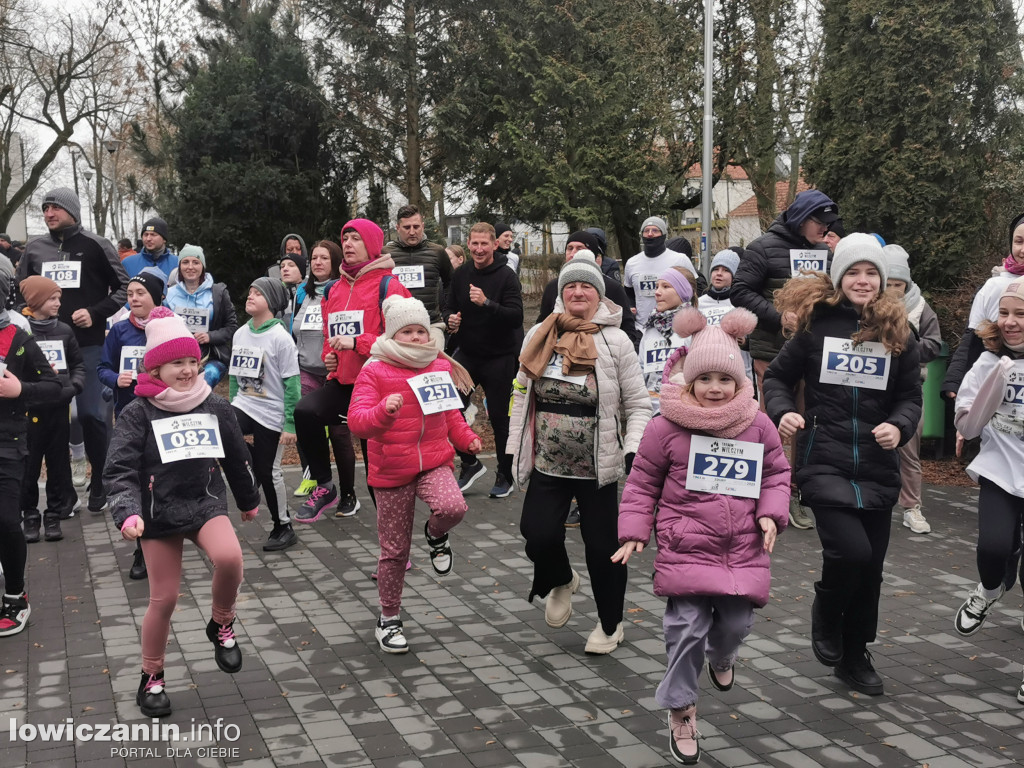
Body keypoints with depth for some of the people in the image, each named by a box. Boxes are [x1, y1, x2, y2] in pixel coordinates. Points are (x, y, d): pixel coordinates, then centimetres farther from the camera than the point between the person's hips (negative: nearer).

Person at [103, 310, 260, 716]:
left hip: (207, 503, 2)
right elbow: (119, 470, -10)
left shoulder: (216, 408, 3)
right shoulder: (138, 413, -6)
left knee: (229, 558, -29)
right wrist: (127, 513, -26)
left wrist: (249, 499, 28)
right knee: (164, 598, 3)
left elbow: (236, 457, 17)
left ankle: (222, 626, 0)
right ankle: (152, 678, 25)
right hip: (159, 512, -1)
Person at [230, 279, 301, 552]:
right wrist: (231, 406, 15)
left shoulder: (280, 337, -12)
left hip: (270, 414, -5)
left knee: (269, 473, 3)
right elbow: (234, 375, 15)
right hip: (243, 406, 6)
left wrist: (289, 425, -15)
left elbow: (291, 383, -13)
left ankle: (283, 529, 20)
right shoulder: (240, 334, 6)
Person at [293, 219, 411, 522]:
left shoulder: (387, 286, -4)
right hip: (342, 380, 5)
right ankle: (324, 486, -8)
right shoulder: (334, 290, 15)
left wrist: (356, 342, -18)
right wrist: (328, 355, 8)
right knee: (305, 411, -22)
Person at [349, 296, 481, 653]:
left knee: (453, 507, -31)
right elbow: (356, 421, -15)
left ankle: (436, 534, 7)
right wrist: (384, 411, -35)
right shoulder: (374, 371, -5)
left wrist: (466, 437, 3)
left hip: (434, 462, 2)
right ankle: (388, 619, 25)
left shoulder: (441, 366, 8)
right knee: (394, 549, 5)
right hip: (392, 470, -2)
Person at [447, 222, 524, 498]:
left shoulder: (506, 277, -12)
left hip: (499, 357, -4)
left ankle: (505, 476, 19)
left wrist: (487, 303, -34)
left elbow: (516, 316, -22)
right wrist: (452, 319, -4)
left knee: (500, 417, 3)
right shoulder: (461, 275, 4)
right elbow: (452, 307, 18)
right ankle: (470, 463, 16)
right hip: (467, 353, 5)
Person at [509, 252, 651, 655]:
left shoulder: (615, 341, -5)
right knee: (539, 535, -8)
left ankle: (610, 623, 29)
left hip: (598, 467, -2)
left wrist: (633, 449, -14)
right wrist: (517, 450, 8)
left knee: (603, 546, 5)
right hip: (547, 465, 2)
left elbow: (638, 404, -2)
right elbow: (522, 397, 10)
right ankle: (561, 582, 28)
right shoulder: (539, 336, 3)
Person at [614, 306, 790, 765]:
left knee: (736, 624, 7)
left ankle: (720, 657, 46)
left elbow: (777, 473, 14)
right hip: (686, 550, -3)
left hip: (743, 551, 3)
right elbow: (642, 482, 3)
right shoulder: (667, 426, -5)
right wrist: (634, 532, -4)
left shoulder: (757, 426, 3)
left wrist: (771, 513, -3)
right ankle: (681, 711, 15)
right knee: (687, 630, -5)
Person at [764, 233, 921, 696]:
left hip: (878, 466, 3)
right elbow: (778, 376, 7)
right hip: (824, 462, -3)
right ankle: (826, 615, 13)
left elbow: (910, 396, 8)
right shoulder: (816, 325, -1)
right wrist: (782, 413, -12)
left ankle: (854, 658, 30)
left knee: (870, 567, 9)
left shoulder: (896, 332, 5)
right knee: (851, 550, -20)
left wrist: (899, 426, -13)